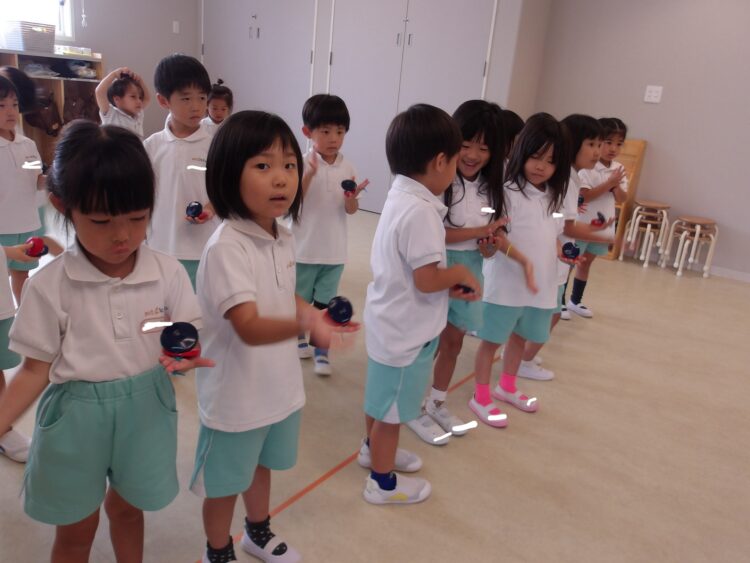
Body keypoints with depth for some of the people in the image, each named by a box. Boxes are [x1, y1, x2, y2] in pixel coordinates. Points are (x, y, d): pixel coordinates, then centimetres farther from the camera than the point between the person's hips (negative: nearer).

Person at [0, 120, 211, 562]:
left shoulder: (168, 273, -12)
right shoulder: (50, 286, -15)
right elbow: (36, 369, -7)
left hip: (147, 409, 2)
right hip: (76, 414, -1)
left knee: (128, 508, 26)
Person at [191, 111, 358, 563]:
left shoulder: (284, 238, -3)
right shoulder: (226, 247, -27)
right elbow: (249, 327, -34)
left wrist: (312, 312, -5)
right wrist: (305, 324, -50)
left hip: (279, 385, 7)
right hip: (236, 395, -7)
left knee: (262, 464, 29)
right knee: (226, 482, 16)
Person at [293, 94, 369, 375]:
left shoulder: (348, 168, -2)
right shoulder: (301, 165, -12)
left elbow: (351, 211, 2)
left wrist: (352, 199, -21)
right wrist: (309, 175, -27)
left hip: (334, 250, 2)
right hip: (304, 249, -2)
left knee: (325, 303, 12)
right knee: (299, 300, 15)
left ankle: (322, 351, 25)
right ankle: (300, 341, 38)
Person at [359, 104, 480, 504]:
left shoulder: (400, 197, 3)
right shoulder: (421, 211, -27)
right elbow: (426, 280, -28)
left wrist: (450, 282, -1)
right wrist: (460, 273, -10)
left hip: (389, 321, 9)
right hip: (406, 331, -9)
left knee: (380, 396, 27)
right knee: (392, 408, 9)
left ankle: (374, 449, 49)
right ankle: (383, 483, 28)